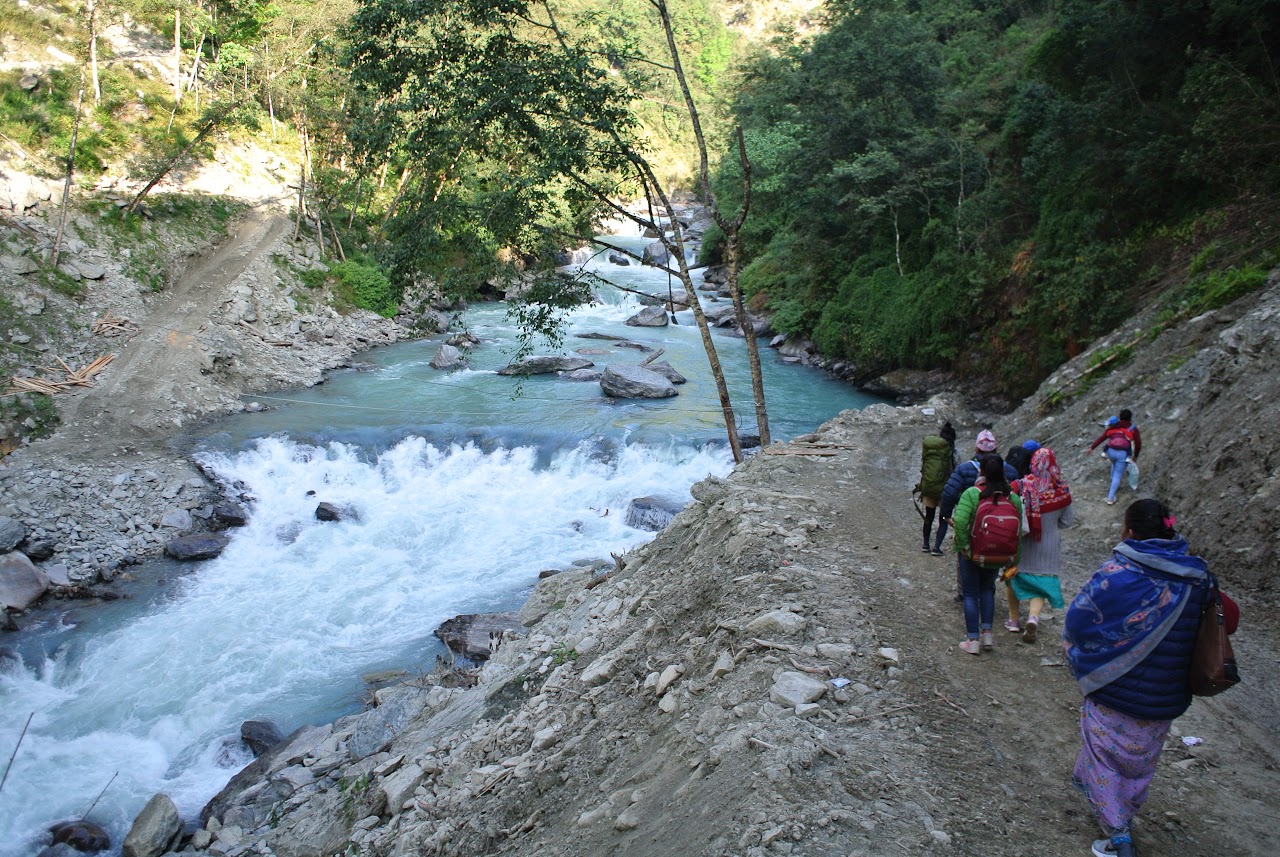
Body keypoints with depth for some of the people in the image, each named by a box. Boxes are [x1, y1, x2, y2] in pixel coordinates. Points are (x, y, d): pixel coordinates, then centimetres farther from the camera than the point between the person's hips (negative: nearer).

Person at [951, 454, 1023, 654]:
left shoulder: (972, 493, -16)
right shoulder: (1013, 498, -5)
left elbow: (960, 521, -27)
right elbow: (1018, 532, -3)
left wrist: (964, 547, -16)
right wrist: (1014, 561, 4)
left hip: (972, 554, -3)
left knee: (971, 594, 10)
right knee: (987, 590, 24)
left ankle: (973, 640, 10)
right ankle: (987, 632, 16)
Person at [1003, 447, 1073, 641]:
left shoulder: (1023, 486, -17)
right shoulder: (1061, 490, -9)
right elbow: (1068, 521, 1)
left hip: (1022, 544, -1)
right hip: (1049, 547, 1)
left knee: (1014, 578, 18)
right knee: (1042, 583, 11)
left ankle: (1014, 620, 25)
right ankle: (1033, 617, -12)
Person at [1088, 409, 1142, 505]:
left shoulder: (1113, 427, 16)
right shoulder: (1133, 429, 12)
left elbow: (1102, 437, 8)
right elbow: (1138, 444, 7)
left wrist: (1092, 447, 8)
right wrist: (1135, 455, 21)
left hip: (1110, 451, 3)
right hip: (1123, 454, -3)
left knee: (1115, 465, 37)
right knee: (1117, 475, 4)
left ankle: (1115, 486, 47)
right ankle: (1110, 498, 0)